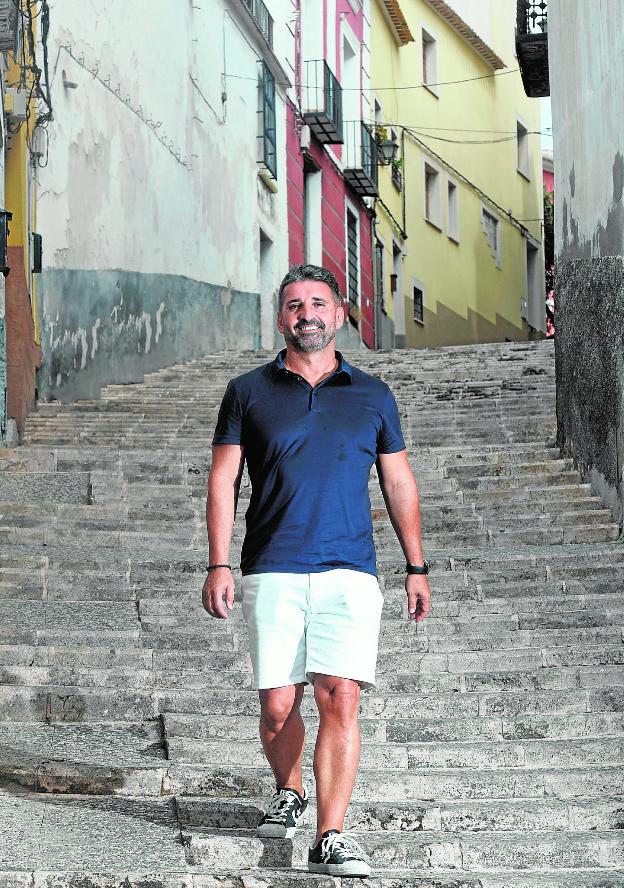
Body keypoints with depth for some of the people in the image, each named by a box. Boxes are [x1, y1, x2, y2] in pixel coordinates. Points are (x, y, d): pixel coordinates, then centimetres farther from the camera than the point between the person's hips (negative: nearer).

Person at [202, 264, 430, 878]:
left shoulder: (372, 395, 12)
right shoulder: (248, 392, 8)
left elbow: (398, 483, 17)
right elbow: (223, 480, 7)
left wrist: (416, 567, 12)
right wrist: (218, 565, -2)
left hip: (349, 573, 0)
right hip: (272, 573, 0)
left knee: (340, 700, -12)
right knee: (277, 706, 1)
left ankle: (329, 838, -10)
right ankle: (289, 793, 31)